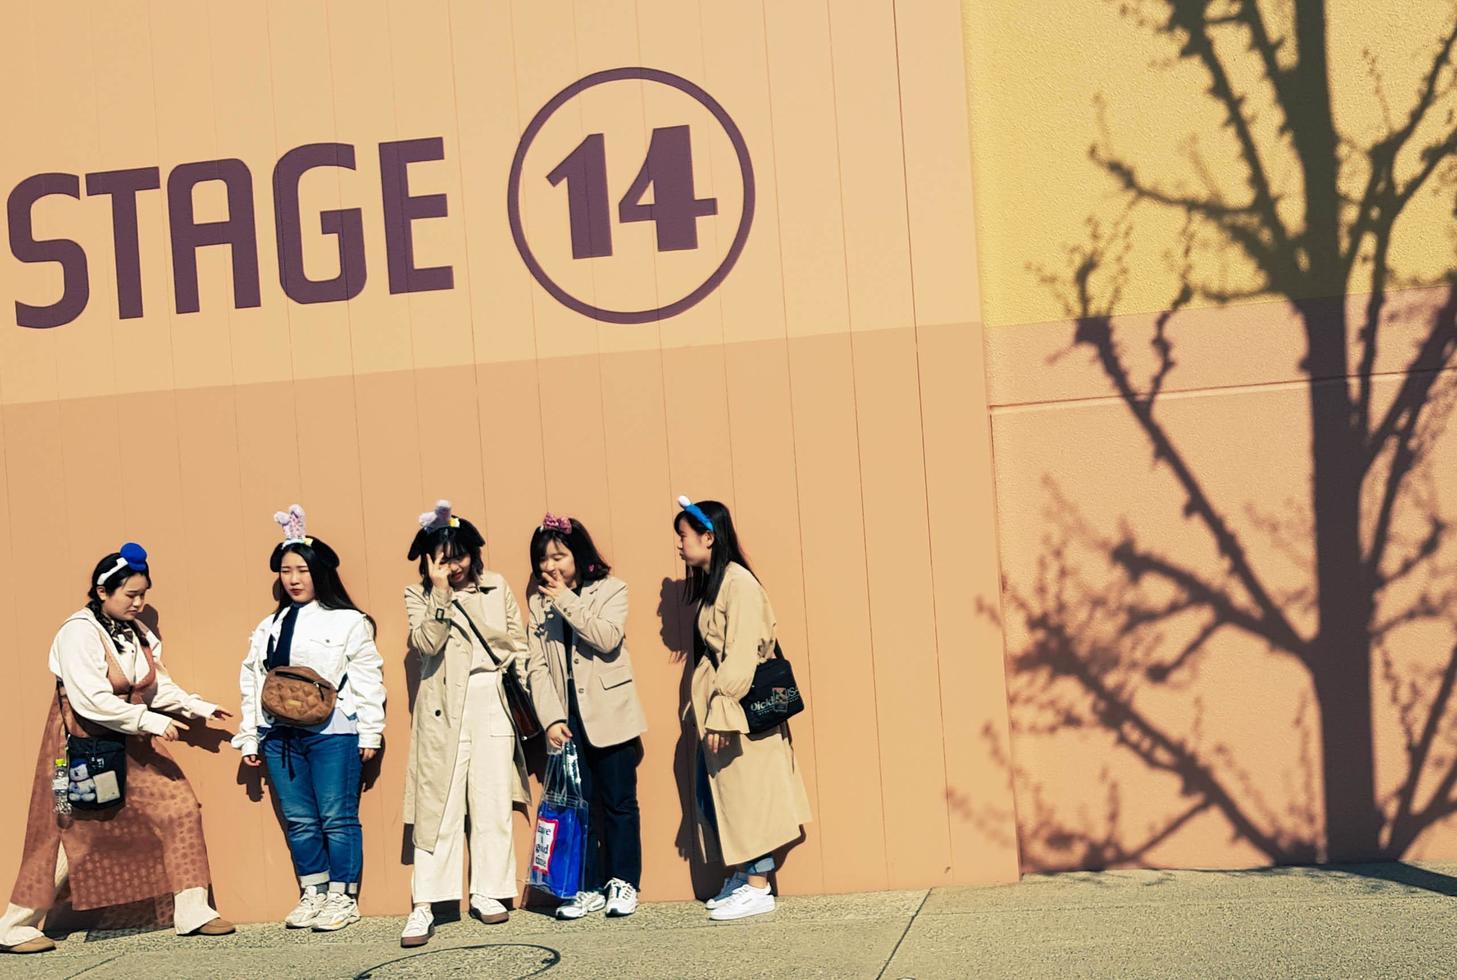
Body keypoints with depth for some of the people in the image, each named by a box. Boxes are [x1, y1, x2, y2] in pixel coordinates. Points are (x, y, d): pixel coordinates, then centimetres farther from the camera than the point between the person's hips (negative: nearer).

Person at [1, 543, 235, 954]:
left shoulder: (139, 634, 6)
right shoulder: (79, 632, -18)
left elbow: (159, 687, 13)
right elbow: (91, 700, -26)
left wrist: (198, 707, 1)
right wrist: (149, 720, -27)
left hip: (132, 744, 7)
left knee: (178, 809, -2)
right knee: (71, 834, -2)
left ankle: (192, 912, 4)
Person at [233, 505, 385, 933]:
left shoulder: (348, 622, 0)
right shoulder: (269, 628, 16)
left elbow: (367, 677, -3)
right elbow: (252, 681, 16)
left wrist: (370, 732, -6)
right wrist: (249, 737, 13)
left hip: (331, 731, -5)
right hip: (280, 733, 5)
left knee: (337, 817, -2)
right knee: (298, 819, 9)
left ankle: (342, 898, 7)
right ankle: (312, 895, 19)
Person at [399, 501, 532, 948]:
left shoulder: (496, 587, 7)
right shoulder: (419, 596, 3)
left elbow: (519, 646, 11)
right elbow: (425, 644, -13)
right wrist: (441, 594, -19)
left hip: (492, 703, 2)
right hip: (444, 710, -2)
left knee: (492, 801, 5)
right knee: (437, 805, -4)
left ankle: (488, 893, 16)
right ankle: (423, 906, -3)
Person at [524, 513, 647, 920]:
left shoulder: (610, 590, 0)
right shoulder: (538, 602, 8)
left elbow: (607, 638, -18)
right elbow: (537, 666, 2)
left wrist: (568, 600, -16)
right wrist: (551, 718, -9)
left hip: (609, 715, -3)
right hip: (567, 720, 3)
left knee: (619, 803, 3)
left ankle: (623, 883, 13)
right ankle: (589, 888, 12)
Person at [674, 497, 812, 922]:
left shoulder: (739, 583, -14)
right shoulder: (709, 584, 13)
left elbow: (741, 655, -19)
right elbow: (710, 653, 12)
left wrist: (721, 714, -21)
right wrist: (707, 713, 8)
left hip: (742, 710, -9)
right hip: (716, 710, 9)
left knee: (748, 794, -4)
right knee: (716, 793, 9)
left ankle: (758, 887, 1)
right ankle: (740, 877, 16)